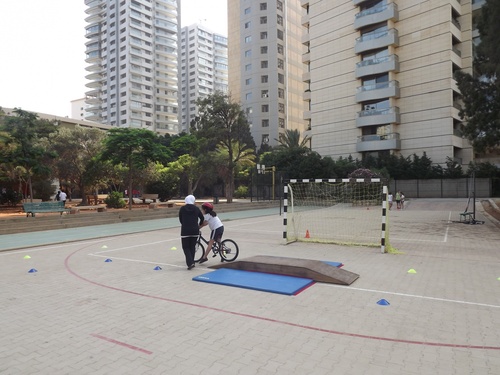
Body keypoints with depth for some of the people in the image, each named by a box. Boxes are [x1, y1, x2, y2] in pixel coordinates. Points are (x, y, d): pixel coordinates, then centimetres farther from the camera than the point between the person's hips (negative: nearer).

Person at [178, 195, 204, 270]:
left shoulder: (182, 208, -1)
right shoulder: (196, 208, 4)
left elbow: (180, 219, 9)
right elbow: (202, 218, 15)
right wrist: (199, 225, 36)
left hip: (185, 230, -2)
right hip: (195, 230, 2)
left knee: (186, 247, 4)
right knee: (192, 247, 15)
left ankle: (190, 263, -10)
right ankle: (191, 262, 20)